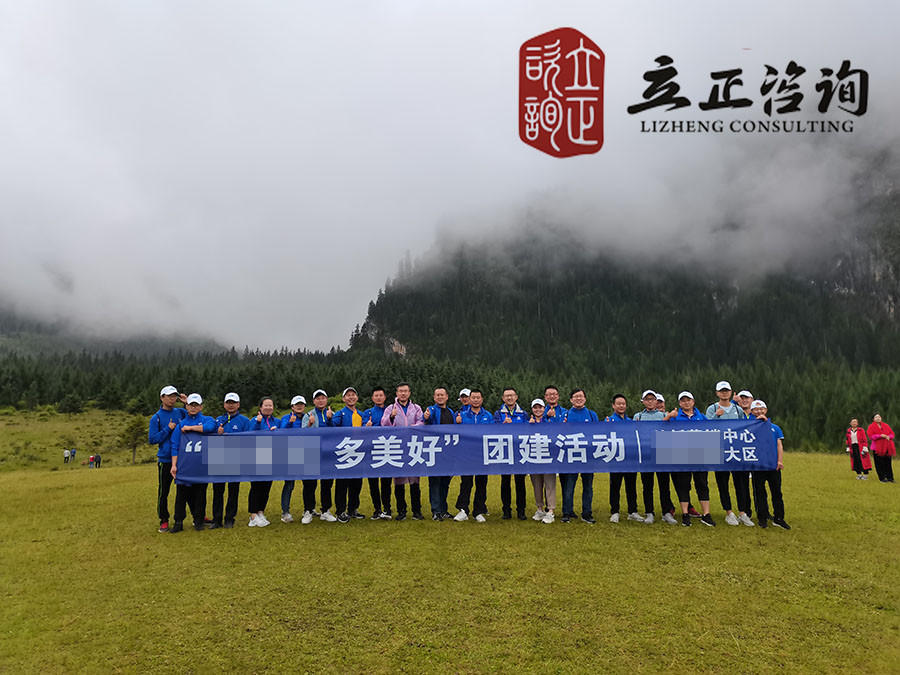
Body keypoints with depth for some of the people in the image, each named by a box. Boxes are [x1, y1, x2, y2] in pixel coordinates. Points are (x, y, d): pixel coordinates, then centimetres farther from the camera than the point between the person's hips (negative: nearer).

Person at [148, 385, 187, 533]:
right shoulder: (156, 418, -1)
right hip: (165, 459, -2)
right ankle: (164, 520, 17)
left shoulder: (181, 413, 7)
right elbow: (152, 439, -6)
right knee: (163, 491, 3)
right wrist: (168, 429, -14)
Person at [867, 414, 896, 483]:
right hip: (877, 447, -4)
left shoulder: (885, 426, 16)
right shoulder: (871, 427, 2)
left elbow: (892, 433, 12)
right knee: (879, 464, -3)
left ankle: (890, 477, 12)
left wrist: (888, 436, -9)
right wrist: (881, 436, -18)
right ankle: (882, 478, 3)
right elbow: (871, 436, -9)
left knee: (888, 463, 4)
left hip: (887, 447, 4)